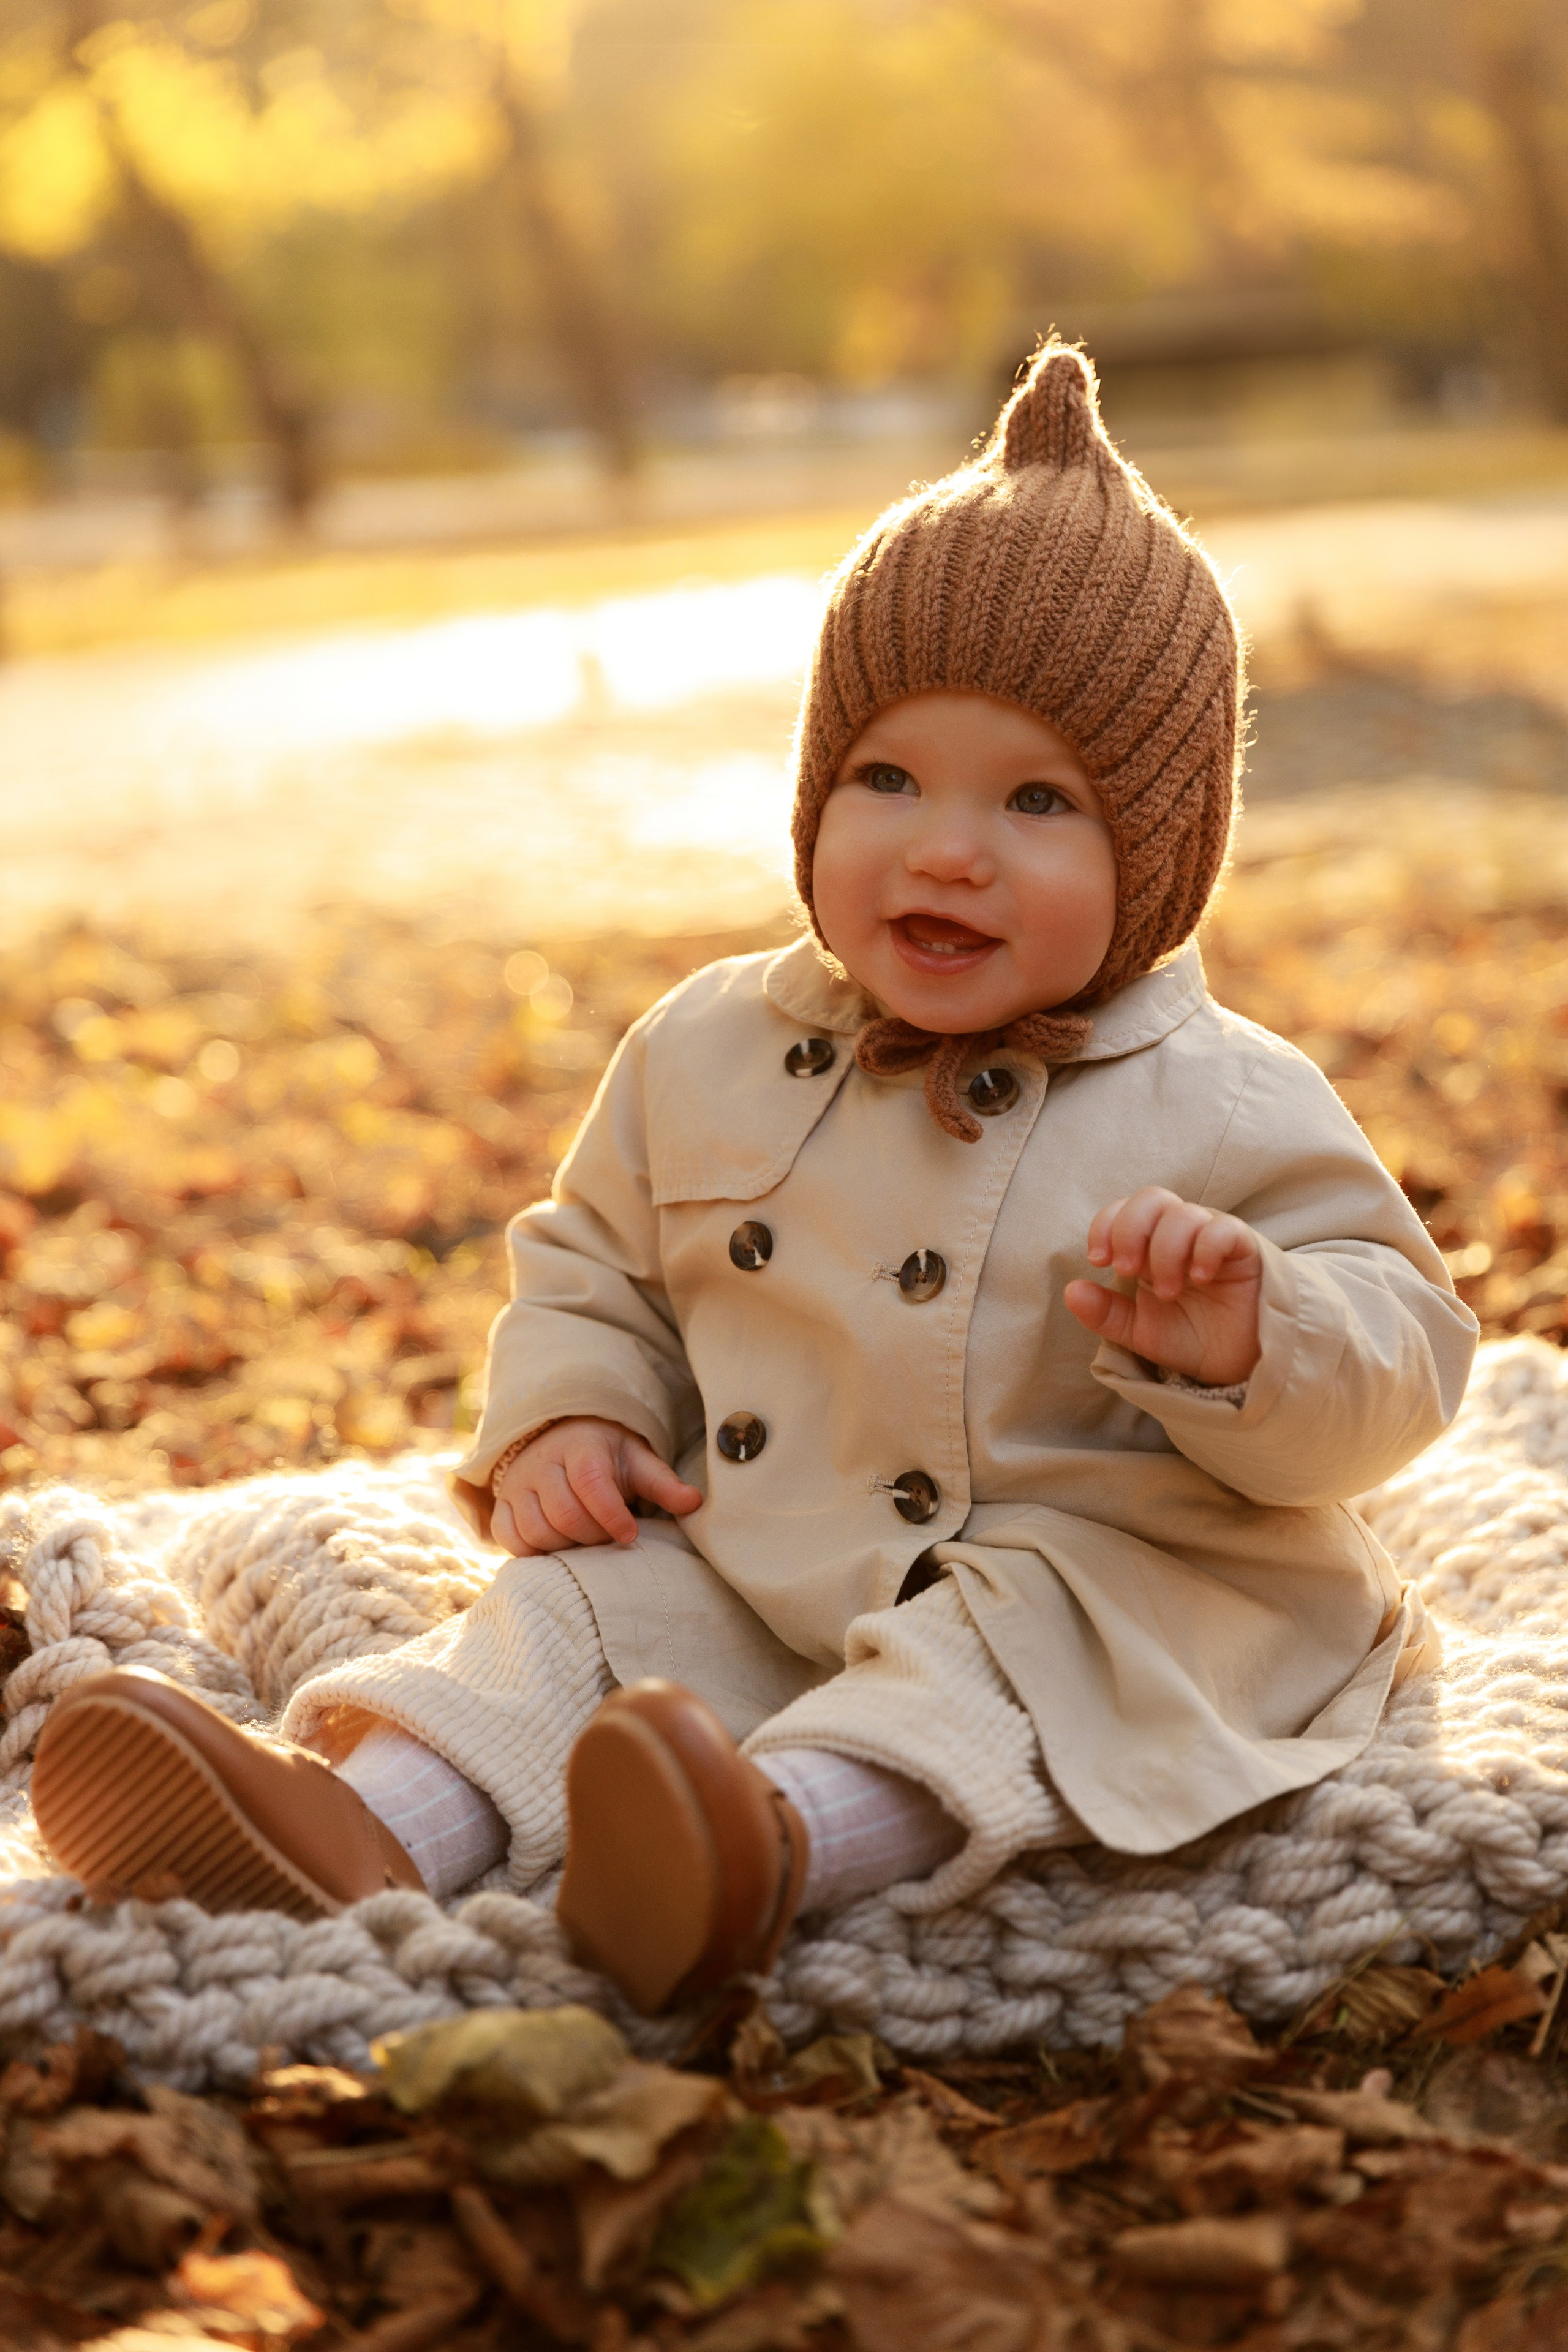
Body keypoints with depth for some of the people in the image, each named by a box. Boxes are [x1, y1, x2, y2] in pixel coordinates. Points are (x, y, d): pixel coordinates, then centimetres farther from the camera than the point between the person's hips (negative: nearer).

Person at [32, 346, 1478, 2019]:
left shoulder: (1223, 1112, -8)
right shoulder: (713, 1053, 5)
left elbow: (1398, 1358, -9)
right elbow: (593, 1264, 18)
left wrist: (1242, 1339, -31)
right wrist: (563, 1415, -2)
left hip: (1105, 1579, -4)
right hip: (755, 1577, 5)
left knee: (1024, 1638, -33)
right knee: (587, 1600, -16)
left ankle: (782, 1838, -57)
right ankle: (371, 1829, -36)